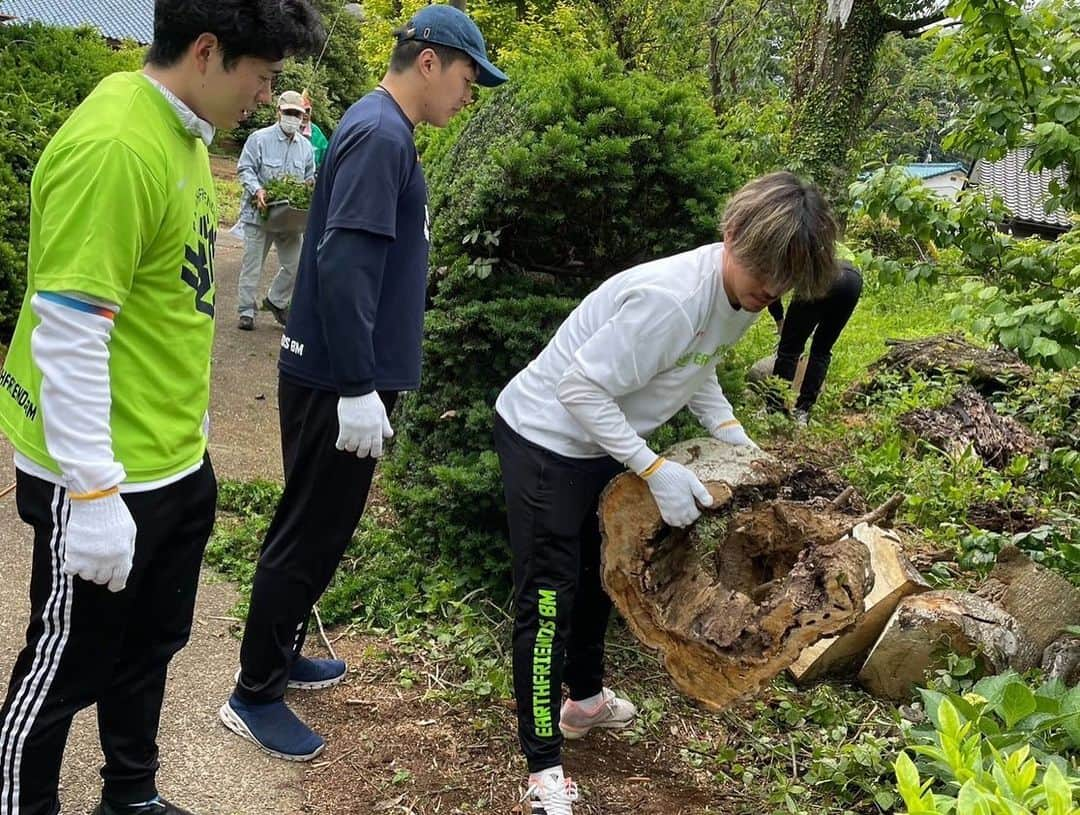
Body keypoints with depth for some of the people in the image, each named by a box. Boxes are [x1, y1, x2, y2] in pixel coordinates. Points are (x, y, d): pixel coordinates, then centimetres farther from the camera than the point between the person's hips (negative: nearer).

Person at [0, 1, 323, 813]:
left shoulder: (179, 130, 7)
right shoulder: (113, 147, -24)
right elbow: (68, 334, -25)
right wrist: (93, 495, -22)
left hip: (178, 460, 9)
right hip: (106, 478, -9)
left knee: (151, 645, 22)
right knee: (69, 666, 10)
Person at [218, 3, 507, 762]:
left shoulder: (384, 130, 13)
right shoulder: (378, 135, -18)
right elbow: (343, 265, -26)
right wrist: (358, 388, -25)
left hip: (342, 376, 10)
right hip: (337, 382, -10)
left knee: (320, 530, 19)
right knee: (309, 536, 1)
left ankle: (280, 656, 34)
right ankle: (254, 696, 14)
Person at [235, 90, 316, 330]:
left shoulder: (306, 146, 11)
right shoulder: (259, 139, -4)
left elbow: (310, 177, 21)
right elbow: (245, 169, -7)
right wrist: (257, 190, -23)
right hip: (259, 213, -4)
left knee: (295, 264, 6)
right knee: (252, 264, 1)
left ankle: (276, 301, 28)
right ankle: (246, 311, 10)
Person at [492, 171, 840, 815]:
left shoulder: (744, 294, -6)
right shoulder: (668, 299, -35)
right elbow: (581, 388, -31)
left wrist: (738, 442, -2)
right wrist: (655, 470, -31)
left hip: (605, 442, 9)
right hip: (546, 439, -9)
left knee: (598, 578, 24)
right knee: (549, 598, -7)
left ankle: (584, 699, 45)